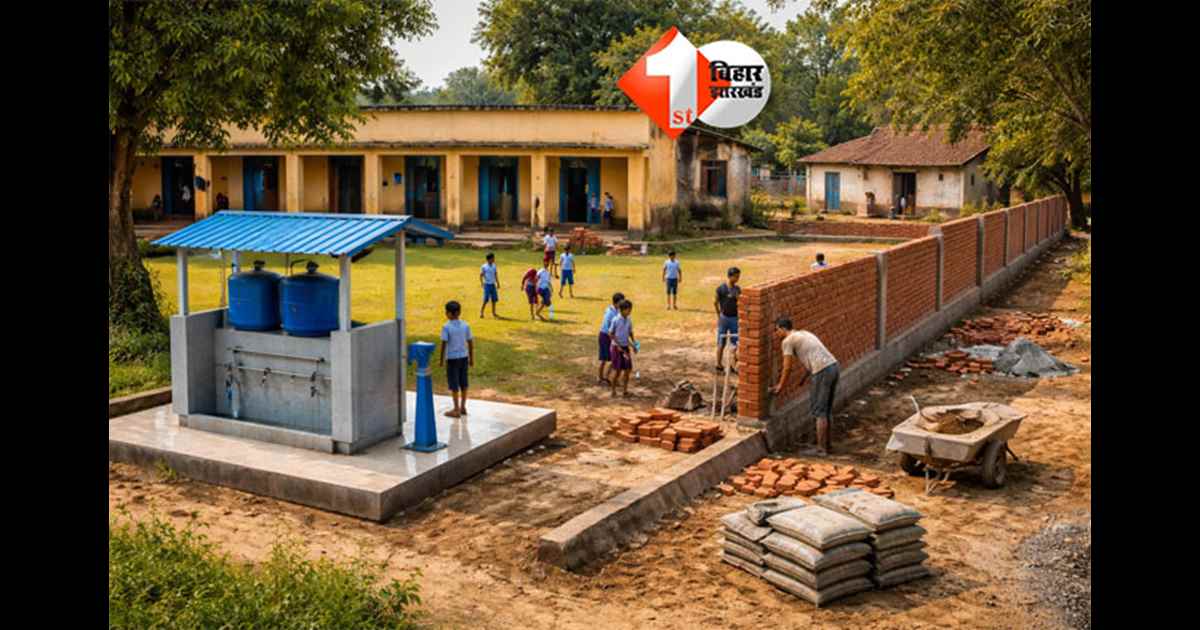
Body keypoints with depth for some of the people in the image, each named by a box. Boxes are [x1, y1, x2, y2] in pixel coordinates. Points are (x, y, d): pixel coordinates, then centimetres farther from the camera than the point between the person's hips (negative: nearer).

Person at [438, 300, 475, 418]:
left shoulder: (446, 327, -13)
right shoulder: (465, 325, 0)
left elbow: (444, 344, -13)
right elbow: (470, 342, 4)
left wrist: (441, 359, -3)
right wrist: (471, 358, 13)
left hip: (452, 358, -5)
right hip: (463, 357, 5)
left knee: (454, 384, 4)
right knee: (463, 382, 14)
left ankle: (456, 410, 8)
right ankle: (463, 407, 22)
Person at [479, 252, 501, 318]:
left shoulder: (494, 266, 7)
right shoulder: (484, 267, -8)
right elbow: (481, 276, -5)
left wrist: (498, 283, 11)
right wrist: (482, 284, -13)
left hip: (493, 285, 5)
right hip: (487, 285, -5)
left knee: (494, 299, 7)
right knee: (486, 299, -9)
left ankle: (493, 313, 18)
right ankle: (481, 312, 4)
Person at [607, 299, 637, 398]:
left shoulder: (629, 320, 3)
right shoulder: (615, 320, -13)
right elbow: (610, 333, -9)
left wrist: (633, 344, 6)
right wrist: (618, 345, -12)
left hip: (626, 347, 5)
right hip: (616, 347, -5)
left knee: (628, 369, 4)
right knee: (617, 370, -2)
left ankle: (625, 390, 16)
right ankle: (613, 391, 12)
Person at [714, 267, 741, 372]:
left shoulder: (738, 289, 5)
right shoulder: (721, 289, -10)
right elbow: (715, 303, -3)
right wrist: (719, 316, -1)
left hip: (734, 318, 4)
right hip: (724, 318, -4)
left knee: (735, 343, 5)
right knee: (721, 343, 4)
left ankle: (734, 365, 14)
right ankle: (719, 365, 15)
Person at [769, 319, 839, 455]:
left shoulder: (787, 341, -3)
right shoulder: (803, 334, 23)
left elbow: (787, 368, -3)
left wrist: (780, 386, 8)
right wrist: (804, 379, 33)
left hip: (822, 371, -9)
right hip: (833, 366, 9)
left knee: (819, 410, -1)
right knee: (826, 408, 18)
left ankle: (821, 448, 2)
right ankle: (826, 443, 27)